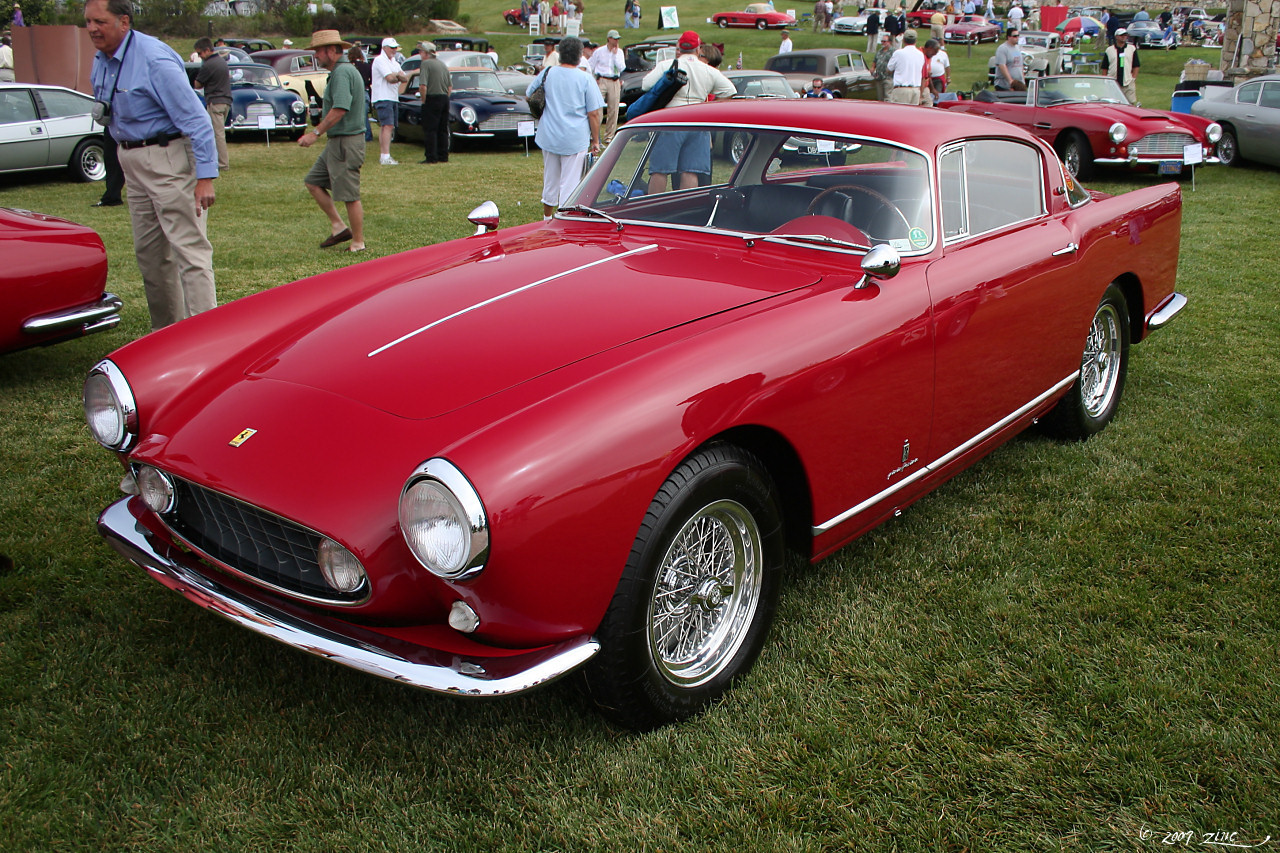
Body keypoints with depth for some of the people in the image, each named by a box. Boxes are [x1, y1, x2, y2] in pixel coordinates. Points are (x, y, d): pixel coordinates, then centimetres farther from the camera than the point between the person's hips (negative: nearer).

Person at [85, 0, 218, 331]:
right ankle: (167, 331, 24)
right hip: (133, 161, 10)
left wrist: (205, 177, -23)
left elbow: (196, 119, -21)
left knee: (189, 248, -11)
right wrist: (102, 113, 8)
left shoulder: (154, 59, -19)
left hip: (168, 158, -9)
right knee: (148, 252, 13)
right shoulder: (100, 60, 8)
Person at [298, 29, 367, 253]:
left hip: (346, 142, -11)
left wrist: (316, 132, -24)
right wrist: (325, 109, 17)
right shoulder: (343, 71, 16)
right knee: (313, 182, 14)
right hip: (337, 142, 11)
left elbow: (340, 109, -27)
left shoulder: (342, 72, -17)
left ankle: (358, 244, 5)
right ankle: (338, 227, 16)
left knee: (350, 196, -4)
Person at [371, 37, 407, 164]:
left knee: (384, 127, 10)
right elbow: (390, 78, -18)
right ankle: (385, 157, -24)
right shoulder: (379, 60, -7)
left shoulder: (394, 63, 21)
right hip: (383, 98, -9)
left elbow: (406, 79, 9)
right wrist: (400, 77, 1)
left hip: (393, 99, 9)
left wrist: (397, 75, -10)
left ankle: (382, 156, 12)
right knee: (388, 126, -18)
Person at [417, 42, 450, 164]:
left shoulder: (426, 64, -10)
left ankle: (431, 157, -5)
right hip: (445, 99, 7)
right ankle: (443, 156, 15)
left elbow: (423, 86, -19)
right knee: (443, 130, 12)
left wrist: (423, 100, -7)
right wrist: (445, 97, 17)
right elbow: (450, 87, 15)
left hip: (432, 99, -7)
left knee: (430, 130, -3)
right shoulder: (443, 65, 14)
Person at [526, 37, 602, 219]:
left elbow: (529, 95, 12)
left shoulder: (547, 73, 0)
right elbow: (593, 113, -8)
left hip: (548, 136, 4)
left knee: (550, 178, 19)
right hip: (575, 140, -4)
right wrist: (595, 141, 1)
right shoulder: (585, 79, -9)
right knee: (570, 183, 2)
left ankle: (547, 216, 32)